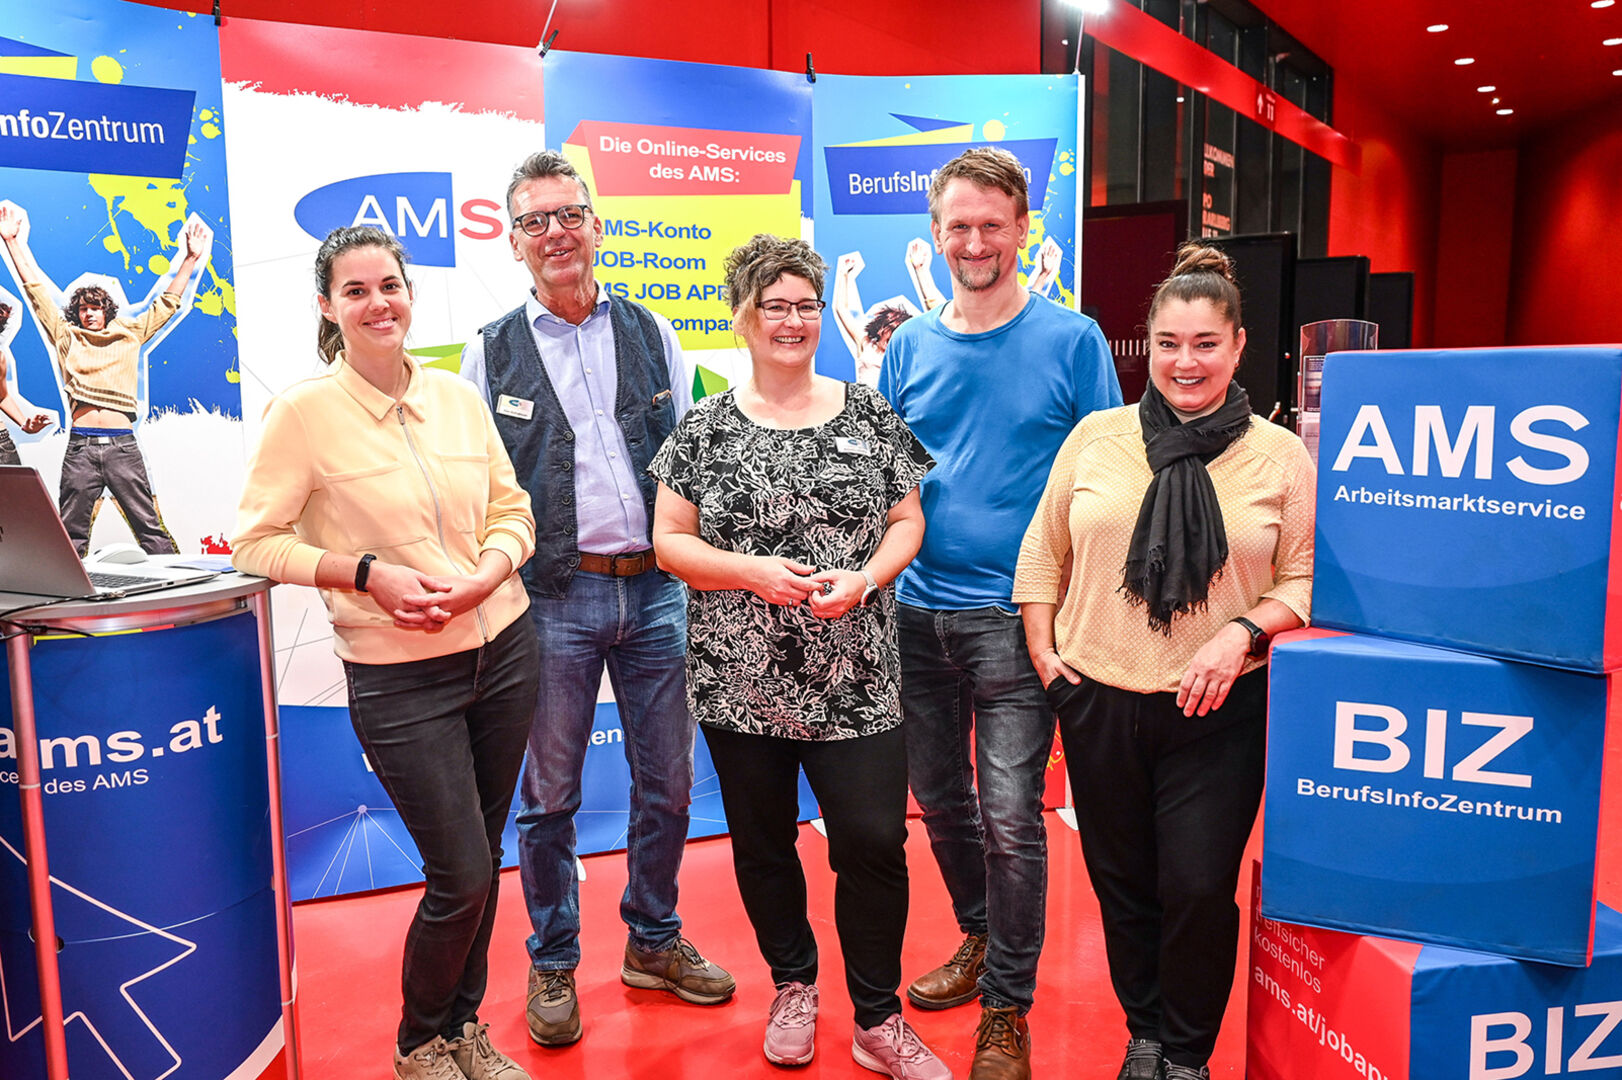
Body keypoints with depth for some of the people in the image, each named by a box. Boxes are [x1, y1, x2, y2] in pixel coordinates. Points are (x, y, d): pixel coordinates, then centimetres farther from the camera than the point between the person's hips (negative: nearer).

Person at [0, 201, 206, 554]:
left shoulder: (130, 336, 15)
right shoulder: (66, 337, 16)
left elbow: (167, 303, 16)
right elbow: (38, 291, 13)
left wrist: (190, 258, 13)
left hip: (122, 445, -1)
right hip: (80, 446, 1)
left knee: (151, 530, -2)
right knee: (72, 536, 3)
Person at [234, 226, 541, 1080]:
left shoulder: (457, 395, 4)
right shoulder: (304, 410, -8)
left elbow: (512, 510, 8)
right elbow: (255, 543, -5)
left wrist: (482, 579, -11)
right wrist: (370, 573, -17)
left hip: (502, 646, 5)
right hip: (399, 674, -4)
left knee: (481, 858, 15)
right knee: (461, 876, -1)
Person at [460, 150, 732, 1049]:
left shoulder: (651, 333, 9)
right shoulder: (490, 352, 4)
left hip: (656, 589, 2)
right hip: (552, 597, -2)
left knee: (667, 782, 12)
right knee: (550, 794, 8)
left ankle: (654, 941, 32)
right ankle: (552, 964, 28)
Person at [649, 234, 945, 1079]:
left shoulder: (869, 414, 3)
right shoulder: (707, 427, 2)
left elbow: (907, 520, 6)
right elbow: (669, 540, 0)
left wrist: (865, 576, -13)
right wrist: (752, 572, -15)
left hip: (855, 681, 0)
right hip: (738, 682, 1)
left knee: (874, 842, -1)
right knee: (762, 842, 14)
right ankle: (793, 984, 39)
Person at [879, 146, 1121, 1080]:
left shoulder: (1072, 339, -2)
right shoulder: (911, 346, 9)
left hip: (1015, 615, -4)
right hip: (919, 610, 5)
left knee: (1010, 818, -1)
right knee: (941, 800, 16)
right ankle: (981, 939, 39)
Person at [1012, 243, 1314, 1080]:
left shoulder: (1280, 455, -1)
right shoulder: (1095, 437, 2)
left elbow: (1305, 580, 0)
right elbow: (1042, 552, 7)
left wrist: (1244, 631, -16)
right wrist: (1043, 651, 2)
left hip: (1220, 712, -2)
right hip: (1098, 699, 2)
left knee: (1199, 887, 1)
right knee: (1121, 881, 14)